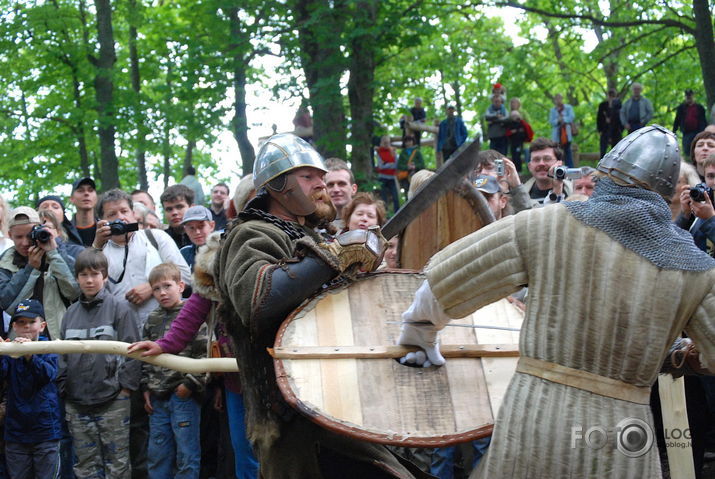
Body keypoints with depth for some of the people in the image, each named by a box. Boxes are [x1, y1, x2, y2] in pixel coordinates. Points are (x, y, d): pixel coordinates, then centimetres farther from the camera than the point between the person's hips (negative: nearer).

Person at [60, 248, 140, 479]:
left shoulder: (119, 308, -2)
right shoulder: (71, 313, 12)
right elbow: (63, 354, 16)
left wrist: (125, 388, -9)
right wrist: (63, 389, 9)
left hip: (113, 401, -4)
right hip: (76, 402, 4)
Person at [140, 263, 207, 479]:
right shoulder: (153, 319, 12)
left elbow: (205, 354, -13)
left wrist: (190, 383, -13)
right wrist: (146, 387, 13)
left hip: (184, 396, -6)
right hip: (158, 396, 6)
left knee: (187, 454, -1)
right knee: (157, 453, 12)